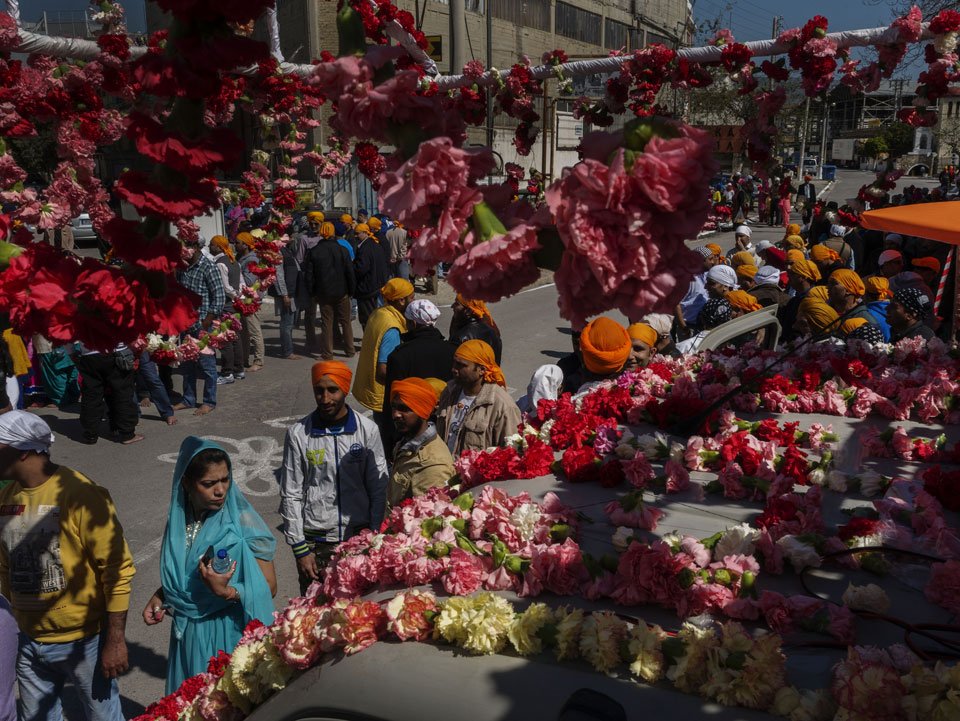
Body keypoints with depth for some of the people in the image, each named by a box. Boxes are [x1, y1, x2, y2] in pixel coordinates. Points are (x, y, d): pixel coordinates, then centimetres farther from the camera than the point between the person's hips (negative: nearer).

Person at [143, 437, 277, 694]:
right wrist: (159, 597, 0)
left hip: (229, 636, -5)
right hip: (188, 634, 5)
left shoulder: (242, 525, -16)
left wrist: (226, 591, -26)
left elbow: (268, 588, -14)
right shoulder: (179, 520, -2)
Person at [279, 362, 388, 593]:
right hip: (315, 541, 0)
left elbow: (379, 489, 0)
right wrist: (300, 549, -4)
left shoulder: (367, 429, -4)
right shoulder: (298, 434, -6)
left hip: (359, 536, 1)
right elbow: (291, 496, -2)